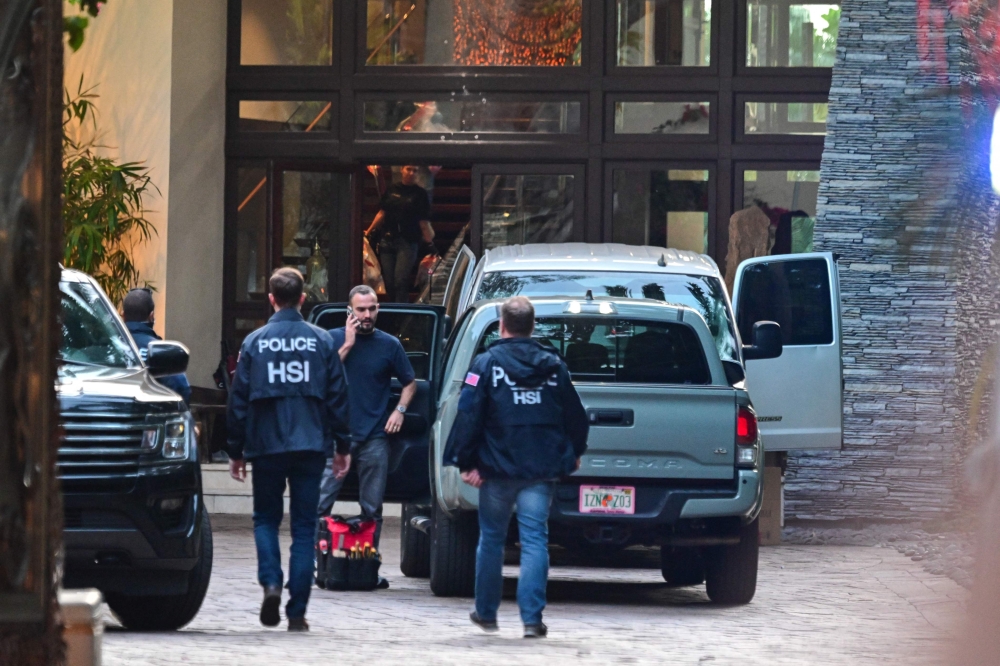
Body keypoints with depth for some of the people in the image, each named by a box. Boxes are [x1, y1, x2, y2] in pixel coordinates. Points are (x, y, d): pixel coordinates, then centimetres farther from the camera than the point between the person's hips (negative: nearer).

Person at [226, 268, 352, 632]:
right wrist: (343, 446, 11)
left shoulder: (254, 342, -2)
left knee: (266, 519, 15)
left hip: (266, 447, -1)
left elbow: (238, 400, 1)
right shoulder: (321, 341, 1)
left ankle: (271, 582, -10)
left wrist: (236, 451, 8)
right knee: (304, 527, 5)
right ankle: (297, 611, 1)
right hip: (310, 447, 1)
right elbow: (337, 397, 3)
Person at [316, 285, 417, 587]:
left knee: (372, 510, 6)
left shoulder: (389, 344, 7)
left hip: (374, 437, 2)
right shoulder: (335, 339, 4)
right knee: (320, 503, -9)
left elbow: (409, 382, 16)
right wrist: (348, 345, -11)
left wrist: (400, 410, -1)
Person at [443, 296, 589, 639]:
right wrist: (573, 453, 27)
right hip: (541, 469, 1)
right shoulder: (554, 366, 4)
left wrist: (465, 462, -6)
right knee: (534, 540, -2)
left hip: (497, 469, -1)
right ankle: (532, 618, -11)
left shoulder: (486, 364, -5)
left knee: (491, 539, 14)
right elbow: (575, 417, 11)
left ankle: (486, 612, 24)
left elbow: (469, 416, -10)